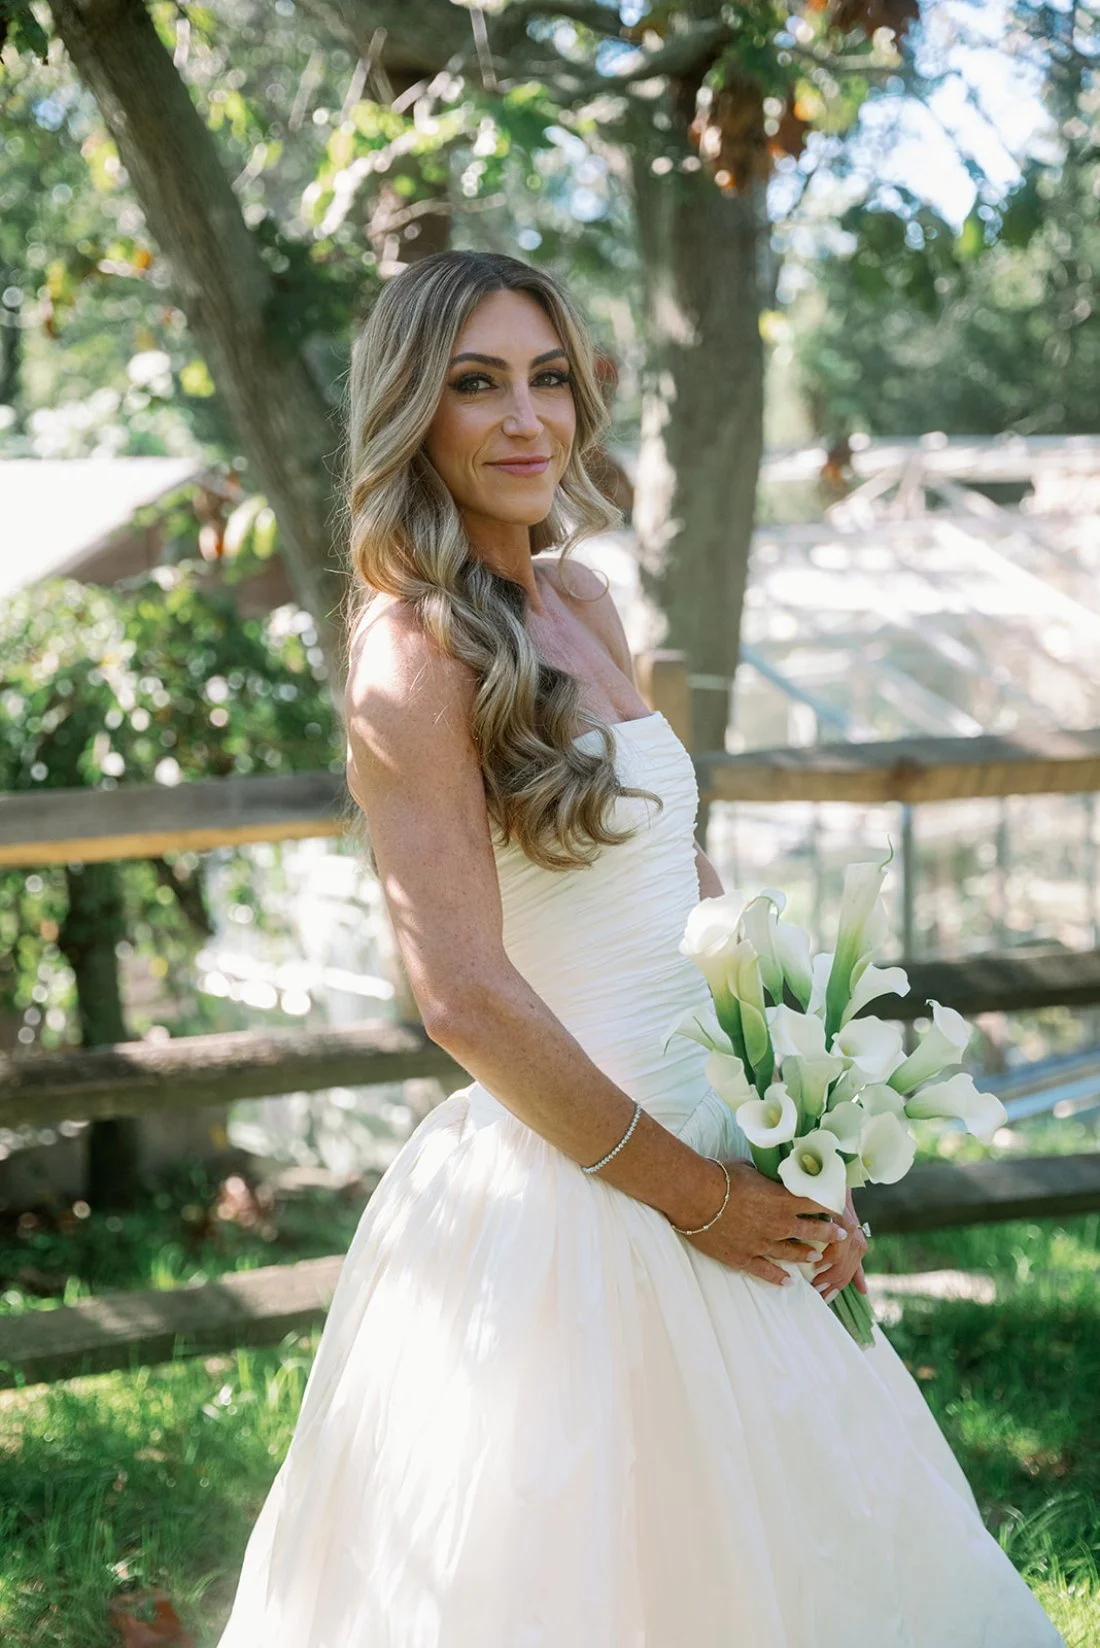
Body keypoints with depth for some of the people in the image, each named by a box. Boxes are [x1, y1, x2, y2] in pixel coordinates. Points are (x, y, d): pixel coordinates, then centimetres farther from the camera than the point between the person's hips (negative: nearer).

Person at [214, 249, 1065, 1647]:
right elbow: (467, 995, -21)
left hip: (704, 1165, 8)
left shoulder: (577, 602, 7)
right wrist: (690, 1194, -14)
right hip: (560, 1201, -8)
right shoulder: (415, 653, -17)